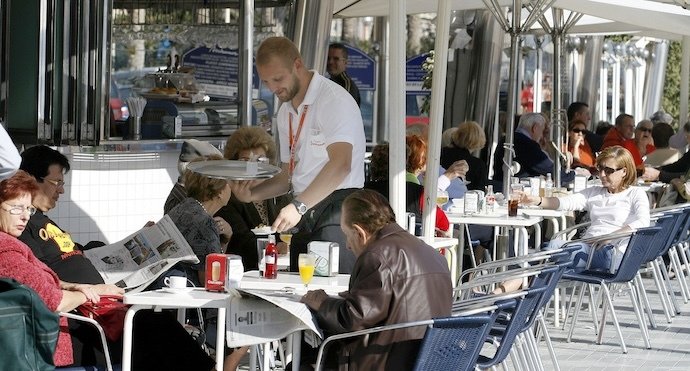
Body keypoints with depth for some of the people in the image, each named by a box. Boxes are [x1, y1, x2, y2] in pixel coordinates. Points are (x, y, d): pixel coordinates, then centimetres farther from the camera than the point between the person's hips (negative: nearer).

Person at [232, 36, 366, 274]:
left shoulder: (335, 100, -10)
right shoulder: (286, 112, 18)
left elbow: (340, 164, -24)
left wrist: (299, 206, -30)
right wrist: (252, 194, 6)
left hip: (335, 210, -8)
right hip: (304, 219, 8)